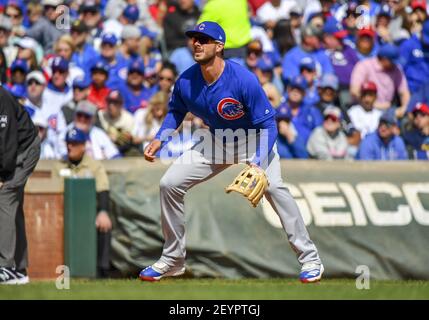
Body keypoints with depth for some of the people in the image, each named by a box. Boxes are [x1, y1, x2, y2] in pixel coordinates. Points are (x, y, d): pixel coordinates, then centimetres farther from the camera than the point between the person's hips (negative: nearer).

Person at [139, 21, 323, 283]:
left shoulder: (243, 80, -30)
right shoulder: (186, 82, -15)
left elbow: (267, 125, -26)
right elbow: (176, 111, 9)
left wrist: (257, 163, -39)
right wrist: (160, 139, -7)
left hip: (253, 140, -5)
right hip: (216, 141, 5)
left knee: (273, 186, -30)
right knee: (169, 183, -4)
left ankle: (309, 259, -20)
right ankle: (173, 260, 12)